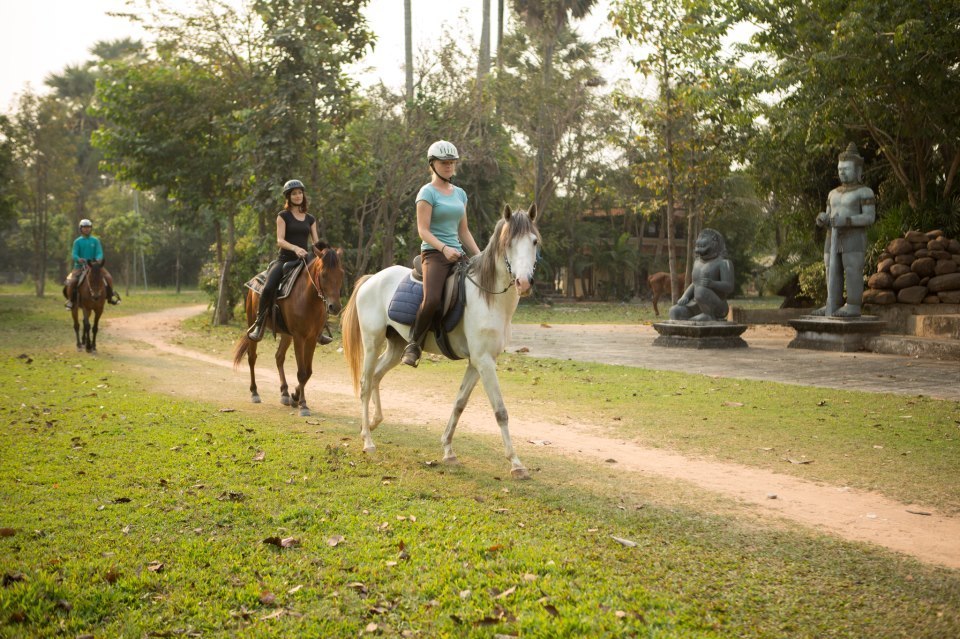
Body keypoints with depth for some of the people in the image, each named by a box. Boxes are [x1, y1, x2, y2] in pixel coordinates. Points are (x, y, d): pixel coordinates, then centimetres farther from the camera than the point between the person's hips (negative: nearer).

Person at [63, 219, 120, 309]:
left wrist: (99, 259, -26)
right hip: (80, 266, -1)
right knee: (71, 282, -22)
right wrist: (79, 259, -29)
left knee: (109, 277, -16)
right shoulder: (77, 241, 3)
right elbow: (74, 255, -5)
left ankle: (110, 296, 4)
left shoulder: (95, 240, 6)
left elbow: (99, 253, -2)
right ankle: (70, 300, -1)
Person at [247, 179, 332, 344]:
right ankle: (259, 325, -12)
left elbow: (316, 242, 13)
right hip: (285, 260, -4)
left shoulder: (310, 219, 15)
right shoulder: (283, 216, 3)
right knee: (268, 288, -29)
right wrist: (295, 248, -28)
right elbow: (280, 240, -9)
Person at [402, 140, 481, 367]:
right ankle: (414, 344, -8)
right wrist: (444, 248, -25)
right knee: (432, 299, -29)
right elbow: (423, 230, -11)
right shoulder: (428, 192, -2)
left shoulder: (460, 193, 18)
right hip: (434, 253, -7)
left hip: (457, 253, 7)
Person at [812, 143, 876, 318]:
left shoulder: (865, 192, -4)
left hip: (854, 239, -7)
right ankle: (831, 307, 6)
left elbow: (869, 218, -11)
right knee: (833, 273, 4)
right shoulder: (834, 194, 16)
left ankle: (853, 307, -6)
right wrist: (822, 218, -8)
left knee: (852, 272, -8)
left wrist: (845, 221, -21)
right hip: (835, 239, 7)